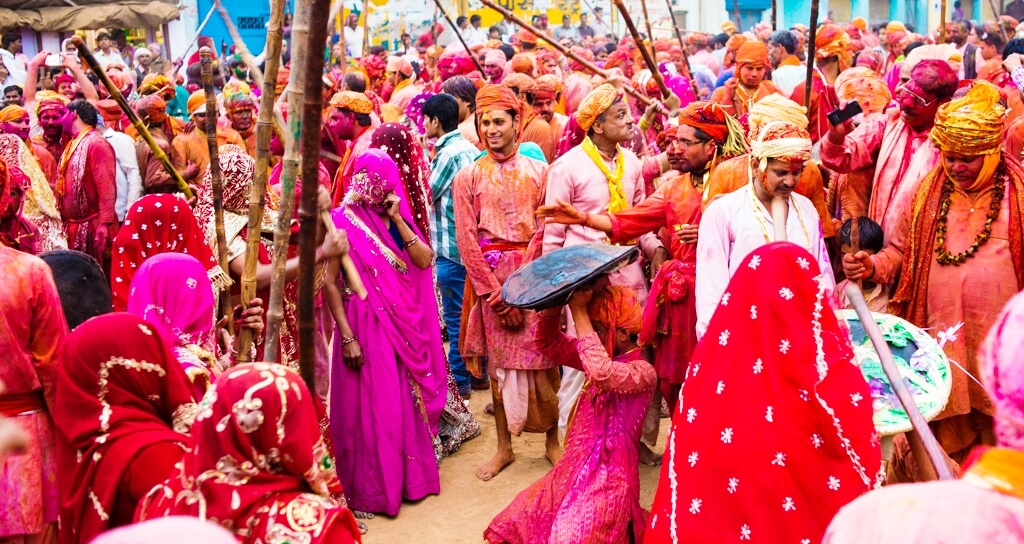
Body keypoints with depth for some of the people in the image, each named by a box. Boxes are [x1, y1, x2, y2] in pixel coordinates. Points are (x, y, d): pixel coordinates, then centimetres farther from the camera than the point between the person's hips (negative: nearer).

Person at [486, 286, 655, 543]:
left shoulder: (643, 372, -17)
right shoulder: (603, 356, 8)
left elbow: (601, 373, -38)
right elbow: (548, 342, 8)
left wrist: (578, 309, -32)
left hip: (608, 478, -8)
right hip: (575, 468, 8)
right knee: (514, 523, 1)